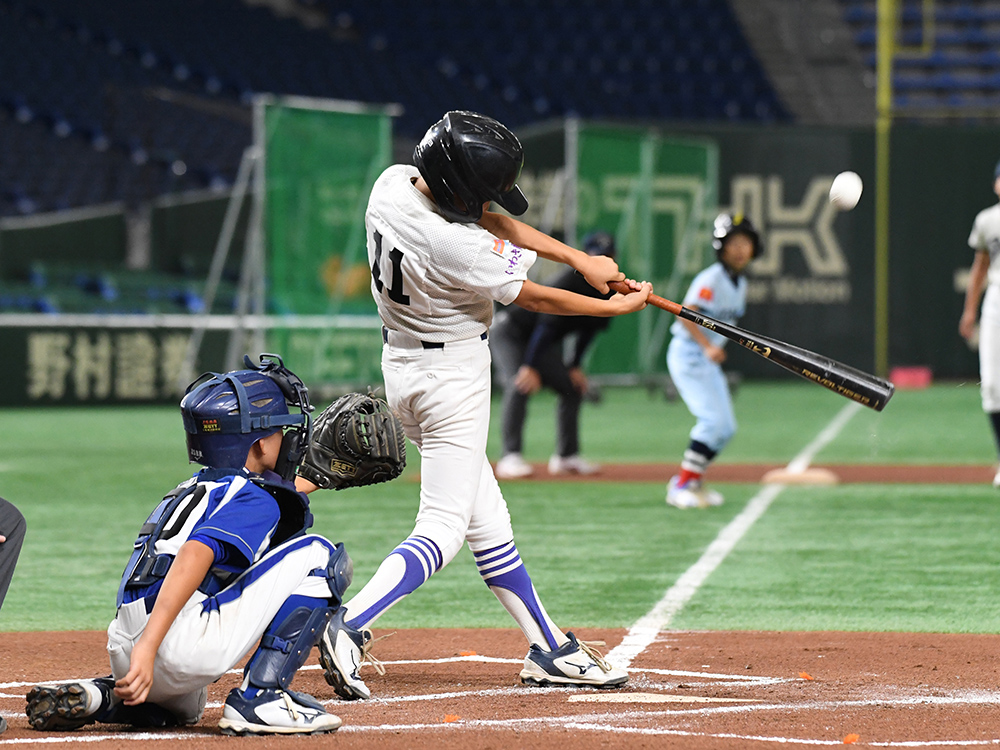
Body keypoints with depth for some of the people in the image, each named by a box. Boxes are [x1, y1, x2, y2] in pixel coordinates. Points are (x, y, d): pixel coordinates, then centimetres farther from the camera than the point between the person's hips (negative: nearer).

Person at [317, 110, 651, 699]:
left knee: (487, 519, 14)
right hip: (453, 376, -9)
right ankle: (349, 627, -25)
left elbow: (494, 222, 3)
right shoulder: (458, 247, -29)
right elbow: (534, 298, -13)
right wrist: (616, 308, 1)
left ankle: (549, 649, 21)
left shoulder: (393, 183, -6)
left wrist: (581, 259, -1)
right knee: (443, 529, -9)